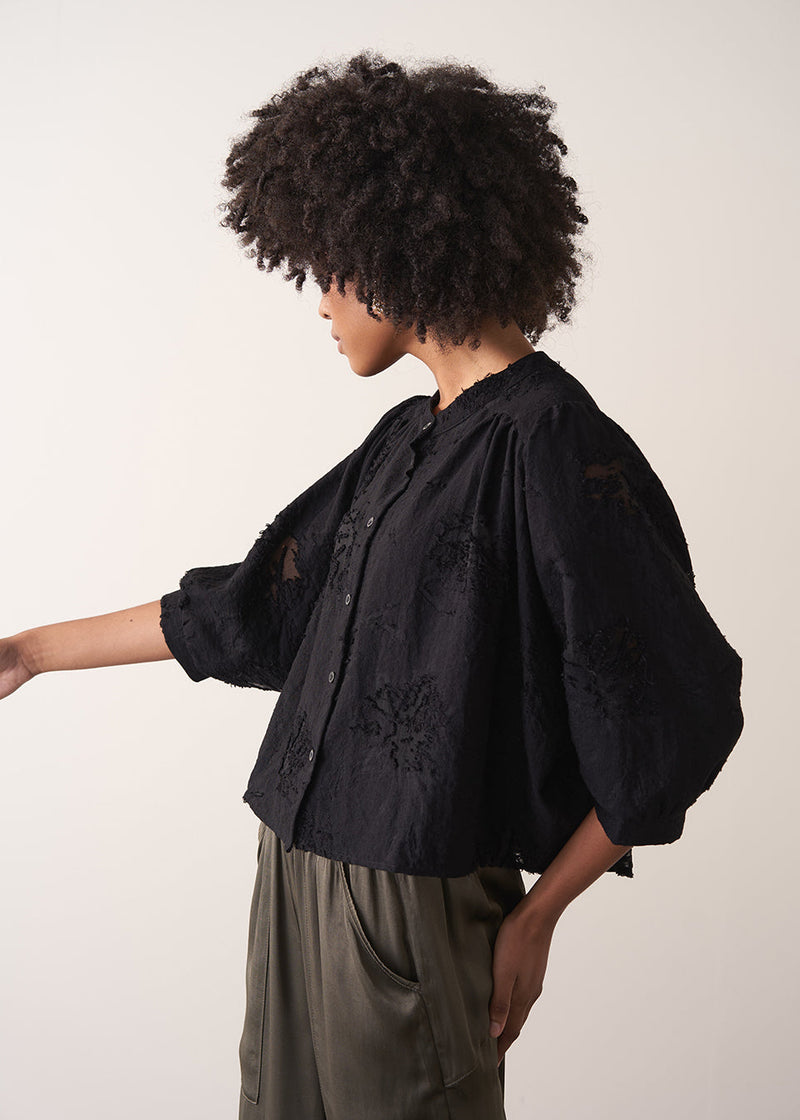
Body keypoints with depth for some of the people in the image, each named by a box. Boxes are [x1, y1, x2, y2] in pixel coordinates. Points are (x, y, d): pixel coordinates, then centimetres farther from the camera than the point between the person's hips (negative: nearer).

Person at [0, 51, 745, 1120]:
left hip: (412, 909, -8)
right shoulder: (406, 441, 9)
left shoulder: (554, 446, -16)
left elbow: (668, 730, -15)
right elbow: (249, 609, 17)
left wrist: (536, 915, -8)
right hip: (298, 876, 8)